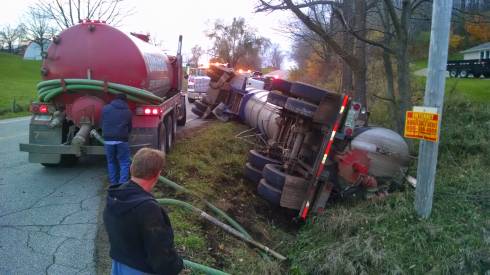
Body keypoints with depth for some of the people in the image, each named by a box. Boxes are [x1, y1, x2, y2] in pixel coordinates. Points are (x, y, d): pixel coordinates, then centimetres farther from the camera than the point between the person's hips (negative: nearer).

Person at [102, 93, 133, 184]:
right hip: (122, 140, -2)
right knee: (124, 163, 3)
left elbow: (102, 123, 13)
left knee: (111, 162, 14)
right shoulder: (128, 112, 7)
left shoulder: (105, 108, 7)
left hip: (108, 140, 2)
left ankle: (114, 184, 18)